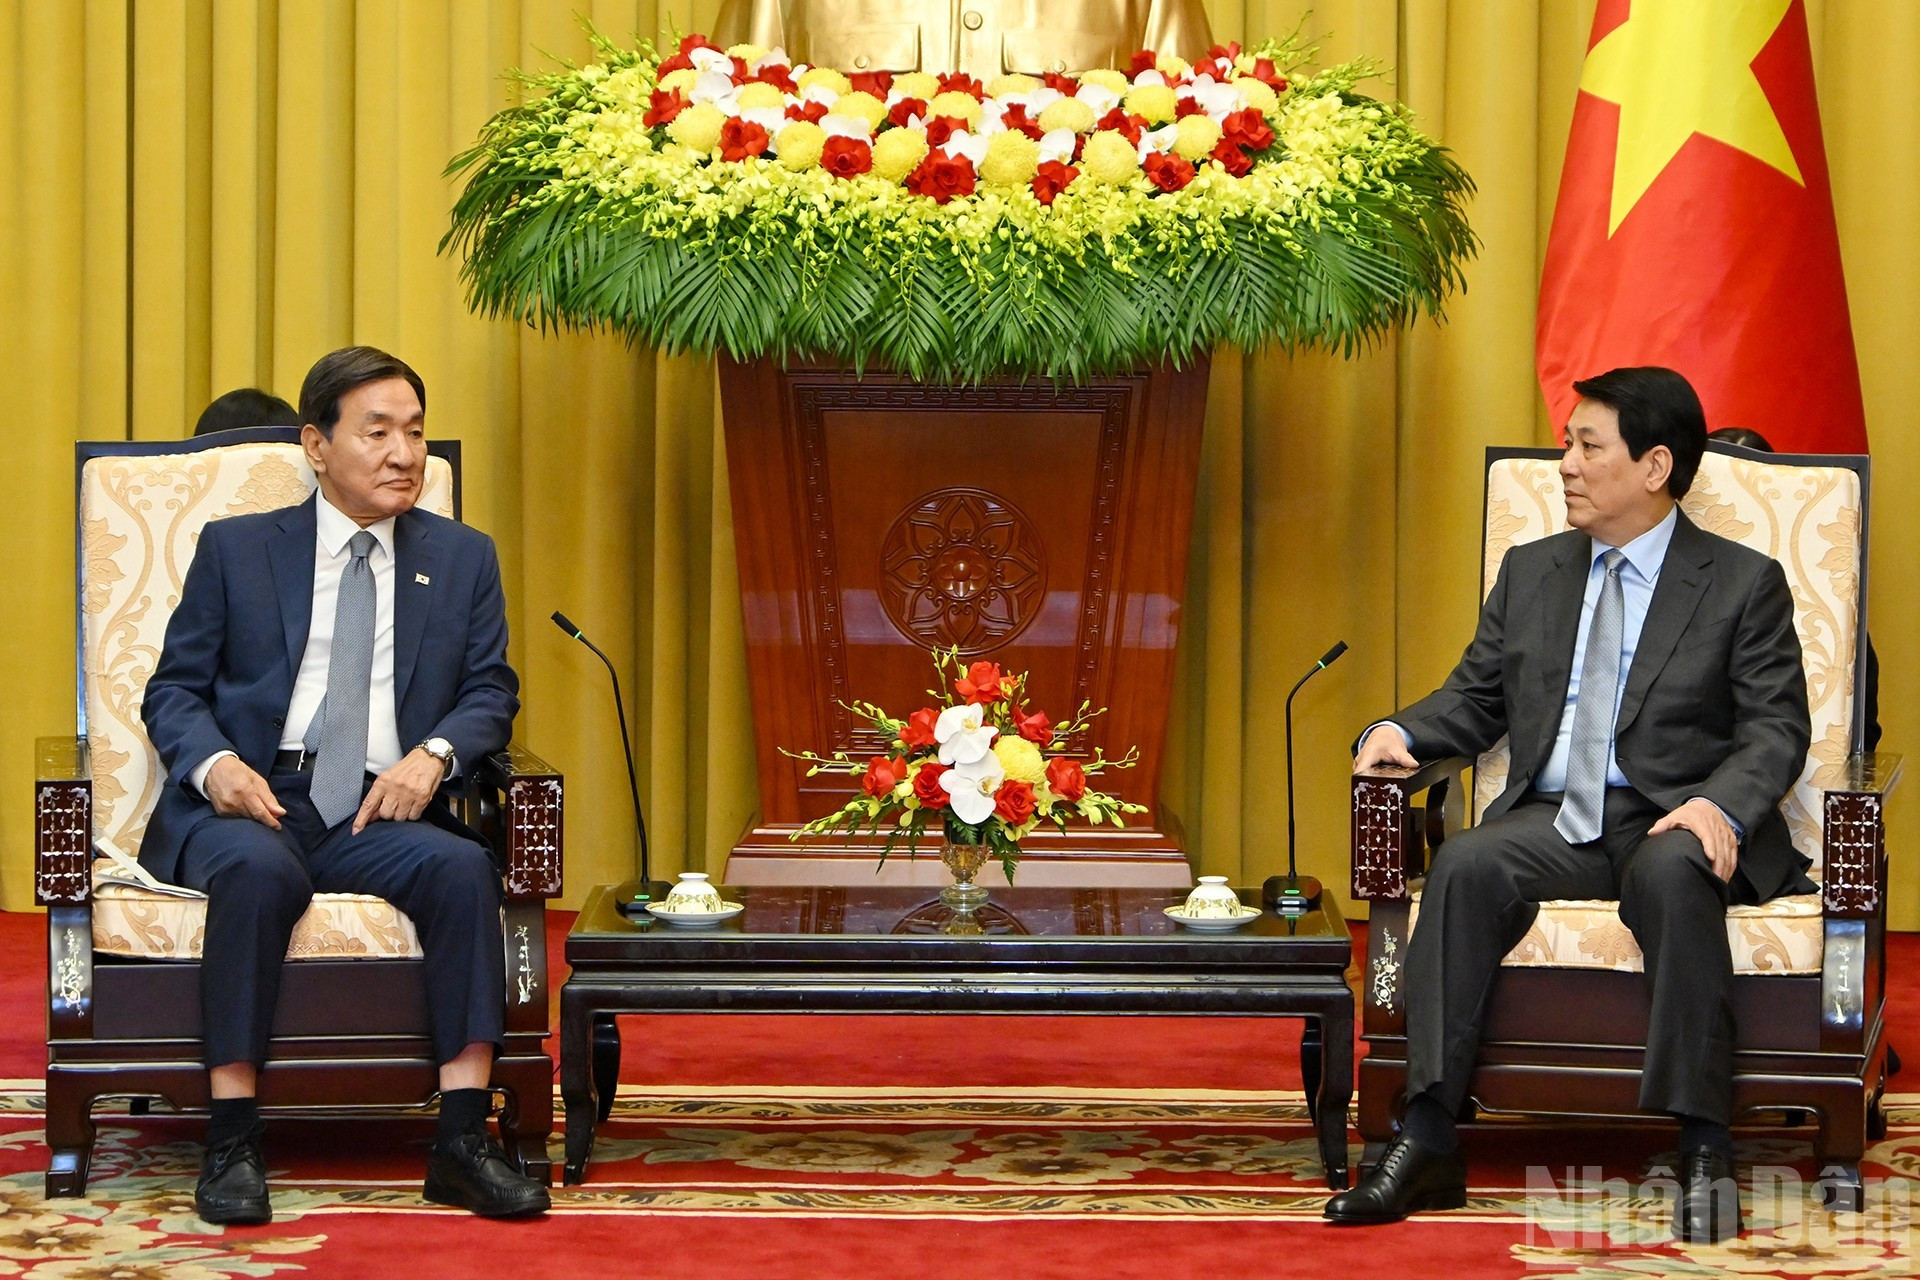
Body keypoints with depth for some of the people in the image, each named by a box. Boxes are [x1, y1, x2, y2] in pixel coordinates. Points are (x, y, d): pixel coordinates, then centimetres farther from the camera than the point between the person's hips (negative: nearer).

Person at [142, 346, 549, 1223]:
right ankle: (232, 1142, -33)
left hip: (378, 817, 2)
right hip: (247, 802, -2)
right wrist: (214, 763, -12)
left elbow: (491, 691, 12)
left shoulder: (463, 559, 18)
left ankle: (462, 1140, -31)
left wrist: (433, 754, -11)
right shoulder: (236, 549, 13)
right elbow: (173, 689, 10)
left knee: (464, 867, -31)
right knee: (258, 870, -37)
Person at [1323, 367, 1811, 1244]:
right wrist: (1400, 730, -2)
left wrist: (1720, 807, -22)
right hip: (1555, 821, 3)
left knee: (1671, 875, -39)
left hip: (1675, 821, -3)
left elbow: (1776, 730, -1)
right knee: (1465, 865, -30)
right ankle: (1426, 1144, -34)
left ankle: (1703, 1154, -37)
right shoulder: (1529, 573, 20)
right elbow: (1476, 699, 20)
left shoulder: (1744, 585, 6)